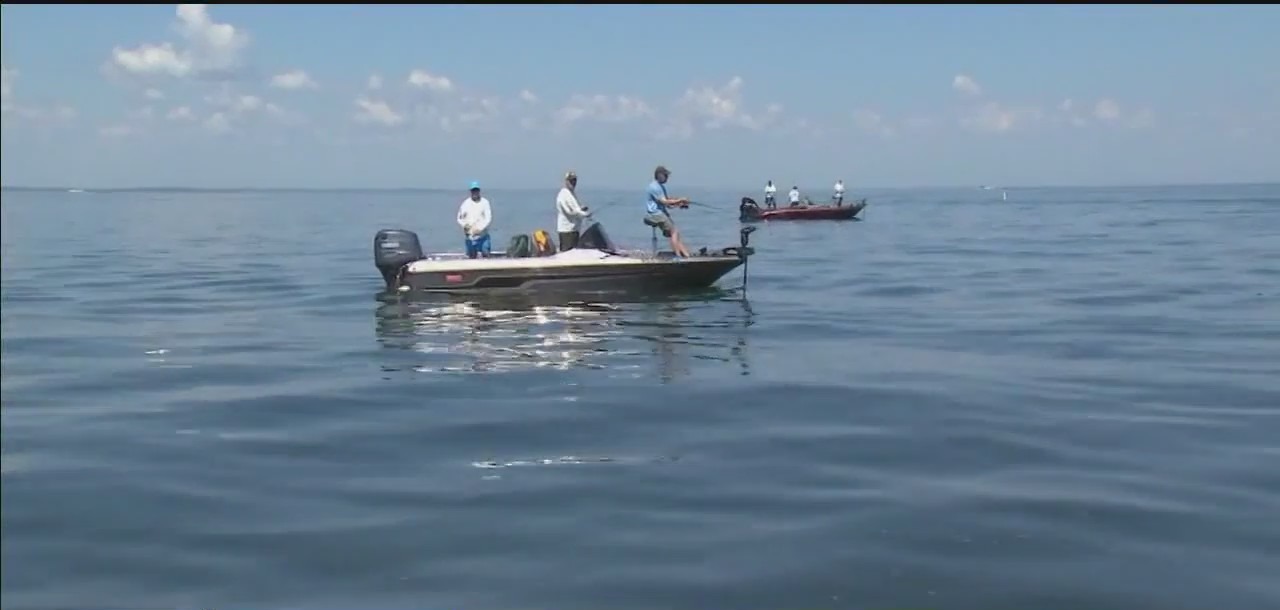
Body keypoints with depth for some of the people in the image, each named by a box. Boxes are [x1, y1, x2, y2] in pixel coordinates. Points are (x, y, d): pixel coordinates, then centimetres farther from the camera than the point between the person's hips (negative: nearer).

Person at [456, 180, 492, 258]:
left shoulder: (485, 202, -1)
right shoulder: (465, 203, 4)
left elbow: (489, 218, -6)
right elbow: (459, 218, 6)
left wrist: (480, 228, -18)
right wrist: (464, 225, -15)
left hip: (483, 235, -1)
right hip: (470, 236, 1)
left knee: (486, 255, -7)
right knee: (471, 257, 5)